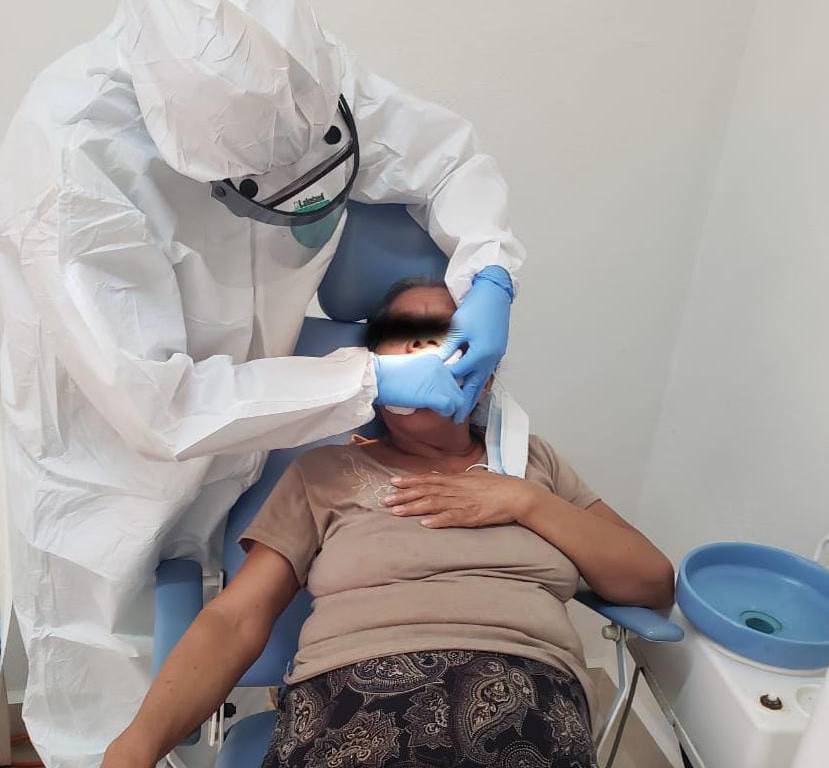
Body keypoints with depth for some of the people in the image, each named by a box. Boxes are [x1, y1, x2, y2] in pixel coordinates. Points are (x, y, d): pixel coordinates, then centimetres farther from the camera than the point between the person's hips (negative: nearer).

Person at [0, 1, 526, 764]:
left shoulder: (301, 71, -20)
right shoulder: (68, 155, -34)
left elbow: (450, 157, -4)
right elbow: (157, 405, -32)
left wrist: (488, 277, -22)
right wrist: (370, 380, -30)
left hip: (246, 422, 4)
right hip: (109, 458, -4)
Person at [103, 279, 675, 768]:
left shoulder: (531, 460, 19)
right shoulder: (324, 472, 14)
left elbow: (655, 583, 13)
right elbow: (235, 620, 6)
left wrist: (524, 500, 1)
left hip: (527, 695, 2)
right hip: (354, 695, -1)